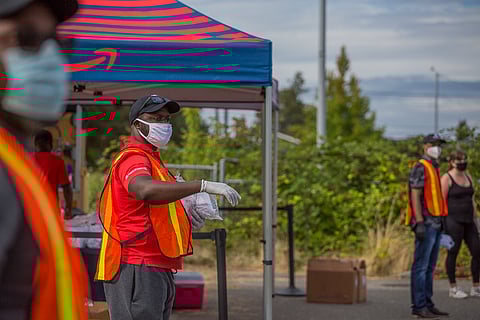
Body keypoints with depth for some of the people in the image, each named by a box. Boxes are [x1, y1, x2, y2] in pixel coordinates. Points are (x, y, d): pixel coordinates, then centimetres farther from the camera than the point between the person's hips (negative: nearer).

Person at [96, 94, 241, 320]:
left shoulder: (150, 159, 23)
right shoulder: (132, 158, -11)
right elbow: (145, 190, -35)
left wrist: (186, 219, 11)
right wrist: (203, 186, -38)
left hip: (158, 270, 11)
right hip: (137, 270, -11)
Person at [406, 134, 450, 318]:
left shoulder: (434, 169, 20)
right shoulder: (421, 168, -9)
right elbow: (415, 196, -16)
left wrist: (440, 222, 19)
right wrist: (420, 223, -22)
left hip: (435, 223, 10)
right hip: (426, 223, -10)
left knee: (430, 267, 10)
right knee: (421, 266, -8)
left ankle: (427, 304, 14)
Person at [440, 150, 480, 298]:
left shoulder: (468, 177, 14)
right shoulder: (447, 178, -7)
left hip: (468, 221, 7)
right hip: (453, 220, -7)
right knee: (453, 253, 0)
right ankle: (453, 288, 10)